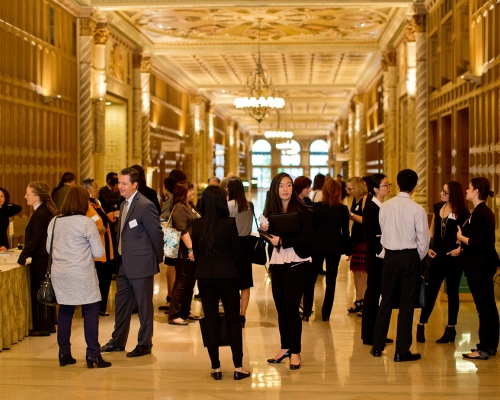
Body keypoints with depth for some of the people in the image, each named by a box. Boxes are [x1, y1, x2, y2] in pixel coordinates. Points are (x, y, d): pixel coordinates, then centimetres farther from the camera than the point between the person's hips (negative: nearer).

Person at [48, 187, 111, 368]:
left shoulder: (54, 222, 5)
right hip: (82, 275, -5)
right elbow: (99, 253, -8)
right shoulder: (87, 223, -10)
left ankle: (64, 353, 18)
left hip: (60, 275, 6)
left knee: (65, 311, 14)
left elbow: (49, 248, 15)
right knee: (91, 312, 2)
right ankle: (93, 354, 1)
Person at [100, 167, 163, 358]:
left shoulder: (145, 206, -17)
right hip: (124, 263, 9)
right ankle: (118, 341, 28)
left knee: (144, 304, 3)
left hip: (141, 264, -9)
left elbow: (156, 234, -14)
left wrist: (157, 260, -6)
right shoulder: (124, 205, 12)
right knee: (121, 302, 16)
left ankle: (145, 344, 14)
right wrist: (120, 255, 13)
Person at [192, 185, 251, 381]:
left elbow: (196, 252, 7)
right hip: (227, 275, -3)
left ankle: (216, 368, 10)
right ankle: (238, 368, 7)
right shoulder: (229, 223, -11)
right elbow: (237, 252, -4)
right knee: (233, 321, 6)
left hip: (204, 276, 3)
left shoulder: (196, 224, -2)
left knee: (210, 321, 8)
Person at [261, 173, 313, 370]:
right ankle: (285, 347, 22)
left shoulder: (302, 210, -7)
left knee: (291, 307, -6)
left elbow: (307, 238, -15)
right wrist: (265, 231, -7)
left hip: (297, 264, -5)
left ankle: (295, 351, 6)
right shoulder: (271, 211, 6)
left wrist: (282, 241, -20)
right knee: (280, 307, 8)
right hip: (277, 263, 5)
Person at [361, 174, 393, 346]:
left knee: (380, 293, 11)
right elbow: (368, 235, -15)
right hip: (375, 256, -7)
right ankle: (368, 335, 7)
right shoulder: (370, 208, -10)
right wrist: (380, 252, -19)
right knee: (373, 292, -1)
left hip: (386, 255, 7)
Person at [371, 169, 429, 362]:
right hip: (410, 257, -3)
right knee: (406, 304, 3)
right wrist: (418, 258, 6)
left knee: (386, 301, 13)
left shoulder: (385, 206, -3)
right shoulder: (417, 209, -13)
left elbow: (383, 232, 4)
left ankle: (377, 346, 18)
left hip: (390, 256, 3)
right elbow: (423, 239, -10)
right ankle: (402, 351, 7)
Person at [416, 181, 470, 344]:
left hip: (453, 257, -4)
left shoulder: (462, 213, -9)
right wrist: (429, 247, 3)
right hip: (437, 256, 4)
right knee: (430, 291, 6)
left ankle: (450, 329, 18)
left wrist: (460, 249, -23)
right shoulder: (438, 207, 5)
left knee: (452, 293, 8)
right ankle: (421, 326, 14)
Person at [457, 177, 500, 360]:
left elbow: (477, 243, -24)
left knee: (483, 307, -5)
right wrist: (462, 247, 17)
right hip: (485, 264, 10)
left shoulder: (479, 214, -19)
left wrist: (461, 237, -9)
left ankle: (483, 349, 0)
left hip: (478, 267, -10)